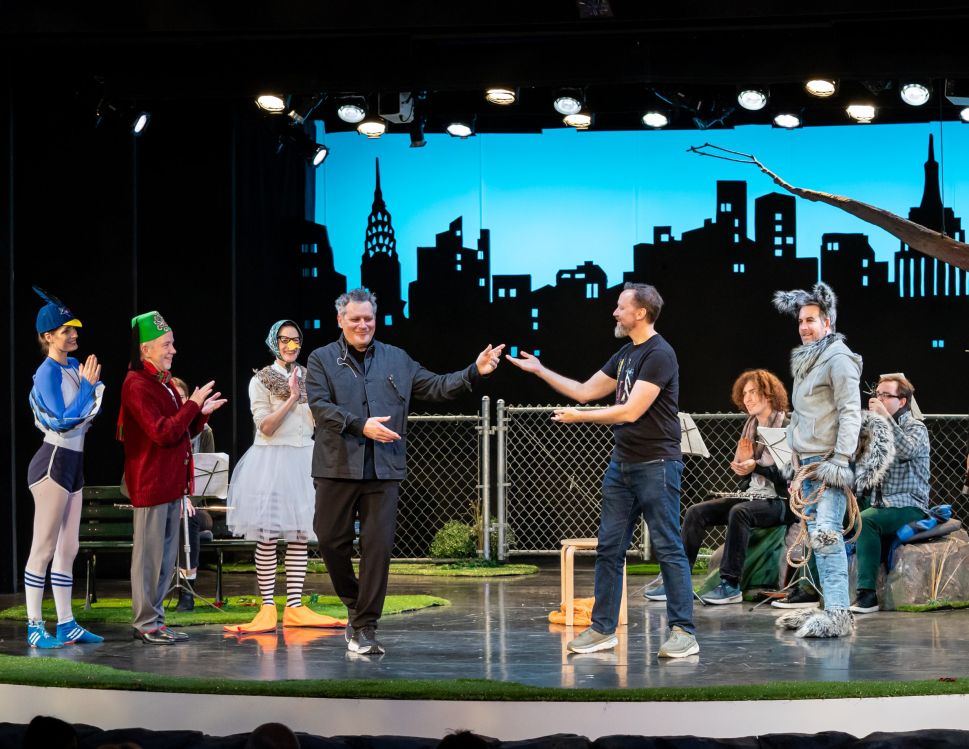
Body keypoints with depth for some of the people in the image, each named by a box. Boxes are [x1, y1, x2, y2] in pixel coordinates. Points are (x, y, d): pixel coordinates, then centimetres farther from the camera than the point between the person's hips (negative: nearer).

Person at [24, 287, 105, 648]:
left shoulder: (75, 367, 9)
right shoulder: (48, 373, -13)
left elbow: (87, 414, 19)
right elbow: (63, 420, -19)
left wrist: (94, 385, 2)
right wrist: (88, 385, -14)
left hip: (73, 462, 9)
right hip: (53, 461, -9)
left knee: (67, 549, 11)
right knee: (44, 548, -5)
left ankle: (66, 624, 15)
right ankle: (35, 627, -3)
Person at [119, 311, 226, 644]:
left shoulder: (163, 383, 17)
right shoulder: (137, 386, -15)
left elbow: (180, 431, 23)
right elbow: (163, 433, -23)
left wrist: (201, 413, 6)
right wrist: (193, 405, -17)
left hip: (172, 482, 10)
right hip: (151, 484, -10)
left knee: (166, 554, 12)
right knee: (149, 554, -4)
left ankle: (155, 620, 18)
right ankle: (145, 623, 1)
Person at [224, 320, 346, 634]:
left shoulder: (309, 378, 12)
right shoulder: (262, 380, 0)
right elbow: (266, 426, -9)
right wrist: (292, 398, -12)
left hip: (304, 459, 4)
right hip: (271, 458, -4)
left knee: (300, 535, 1)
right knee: (267, 536, -6)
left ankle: (295, 607, 4)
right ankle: (267, 607, -4)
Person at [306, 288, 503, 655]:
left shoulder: (396, 359, 14)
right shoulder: (321, 360, 5)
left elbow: (436, 387, 13)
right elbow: (320, 406, -8)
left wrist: (474, 372, -1)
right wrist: (361, 426, -20)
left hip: (383, 470, 1)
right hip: (337, 468, -1)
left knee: (378, 547, -3)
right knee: (331, 540, 3)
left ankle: (365, 627, 3)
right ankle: (356, 606, 27)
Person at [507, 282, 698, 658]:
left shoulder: (659, 355, -14)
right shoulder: (626, 355, 15)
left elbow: (631, 411, -19)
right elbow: (586, 391, 21)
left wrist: (578, 417, -11)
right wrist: (540, 370, 19)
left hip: (655, 465, -9)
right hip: (622, 464, 9)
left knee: (669, 549, -6)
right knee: (609, 548, 8)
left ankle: (683, 632, -4)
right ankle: (603, 629, 14)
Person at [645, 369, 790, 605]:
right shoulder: (750, 426, 15)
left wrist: (756, 466, -25)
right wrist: (742, 460, -7)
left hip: (776, 501, -7)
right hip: (750, 494, 7)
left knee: (738, 512, -37)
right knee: (696, 512, -11)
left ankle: (730, 585, -33)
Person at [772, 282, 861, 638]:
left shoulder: (839, 359, -7)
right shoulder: (806, 362, 21)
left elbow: (850, 414, -14)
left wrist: (839, 463, -21)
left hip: (829, 463, -9)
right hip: (809, 463, 9)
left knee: (826, 534, -17)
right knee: (818, 537, 6)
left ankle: (838, 613, -21)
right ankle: (830, 609, 8)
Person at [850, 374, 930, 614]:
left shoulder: (916, 428, -2)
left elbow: (906, 450, -25)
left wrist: (886, 417, -26)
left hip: (909, 508, -7)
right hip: (880, 505, 7)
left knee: (865, 520, -34)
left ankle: (867, 593, -35)